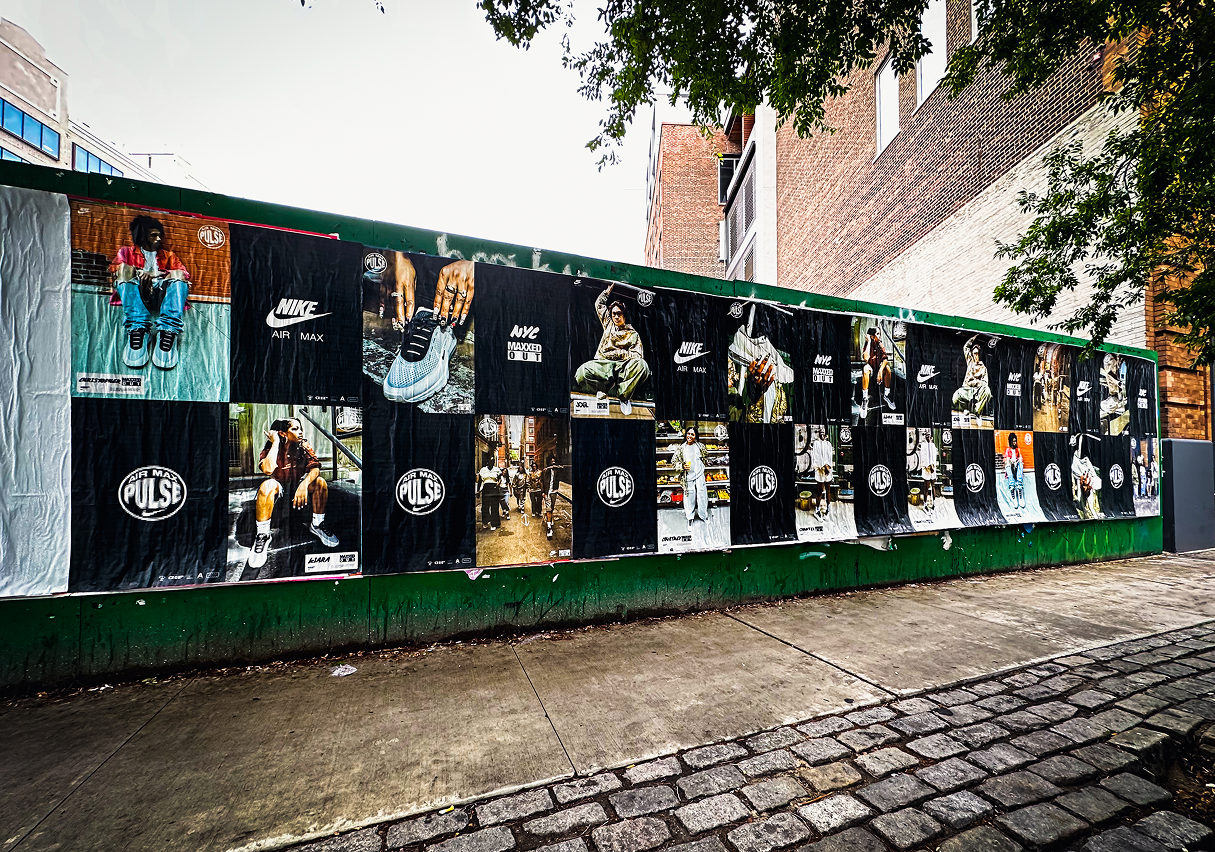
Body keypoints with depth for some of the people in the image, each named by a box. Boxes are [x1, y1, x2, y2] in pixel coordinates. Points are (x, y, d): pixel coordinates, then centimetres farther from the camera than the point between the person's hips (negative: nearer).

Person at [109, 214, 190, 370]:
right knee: (126, 271, -28)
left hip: (160, 295, 0)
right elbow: (115, 268, 6)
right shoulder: (127, 252, 27)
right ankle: (138, 330, -44)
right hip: (137, 295, 0)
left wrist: (155, 275, -11)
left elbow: (184, 274, 8)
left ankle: (169, 331, -46)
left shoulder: (168, 256, 29)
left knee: (178, 275, -26)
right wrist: (140, 274, -15)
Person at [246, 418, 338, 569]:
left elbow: (315, 467, -20)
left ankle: (317, 525, -9)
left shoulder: (304, 445, -8)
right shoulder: (271, 447, -13)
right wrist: (275, 443, -28)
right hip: (278, 485, -2)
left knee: (320, 482, -27)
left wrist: (304, 484, -39)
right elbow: (268, 469, -34)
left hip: (298, 484, 2)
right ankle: (263, 535, -25)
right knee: (266, 486, -35)